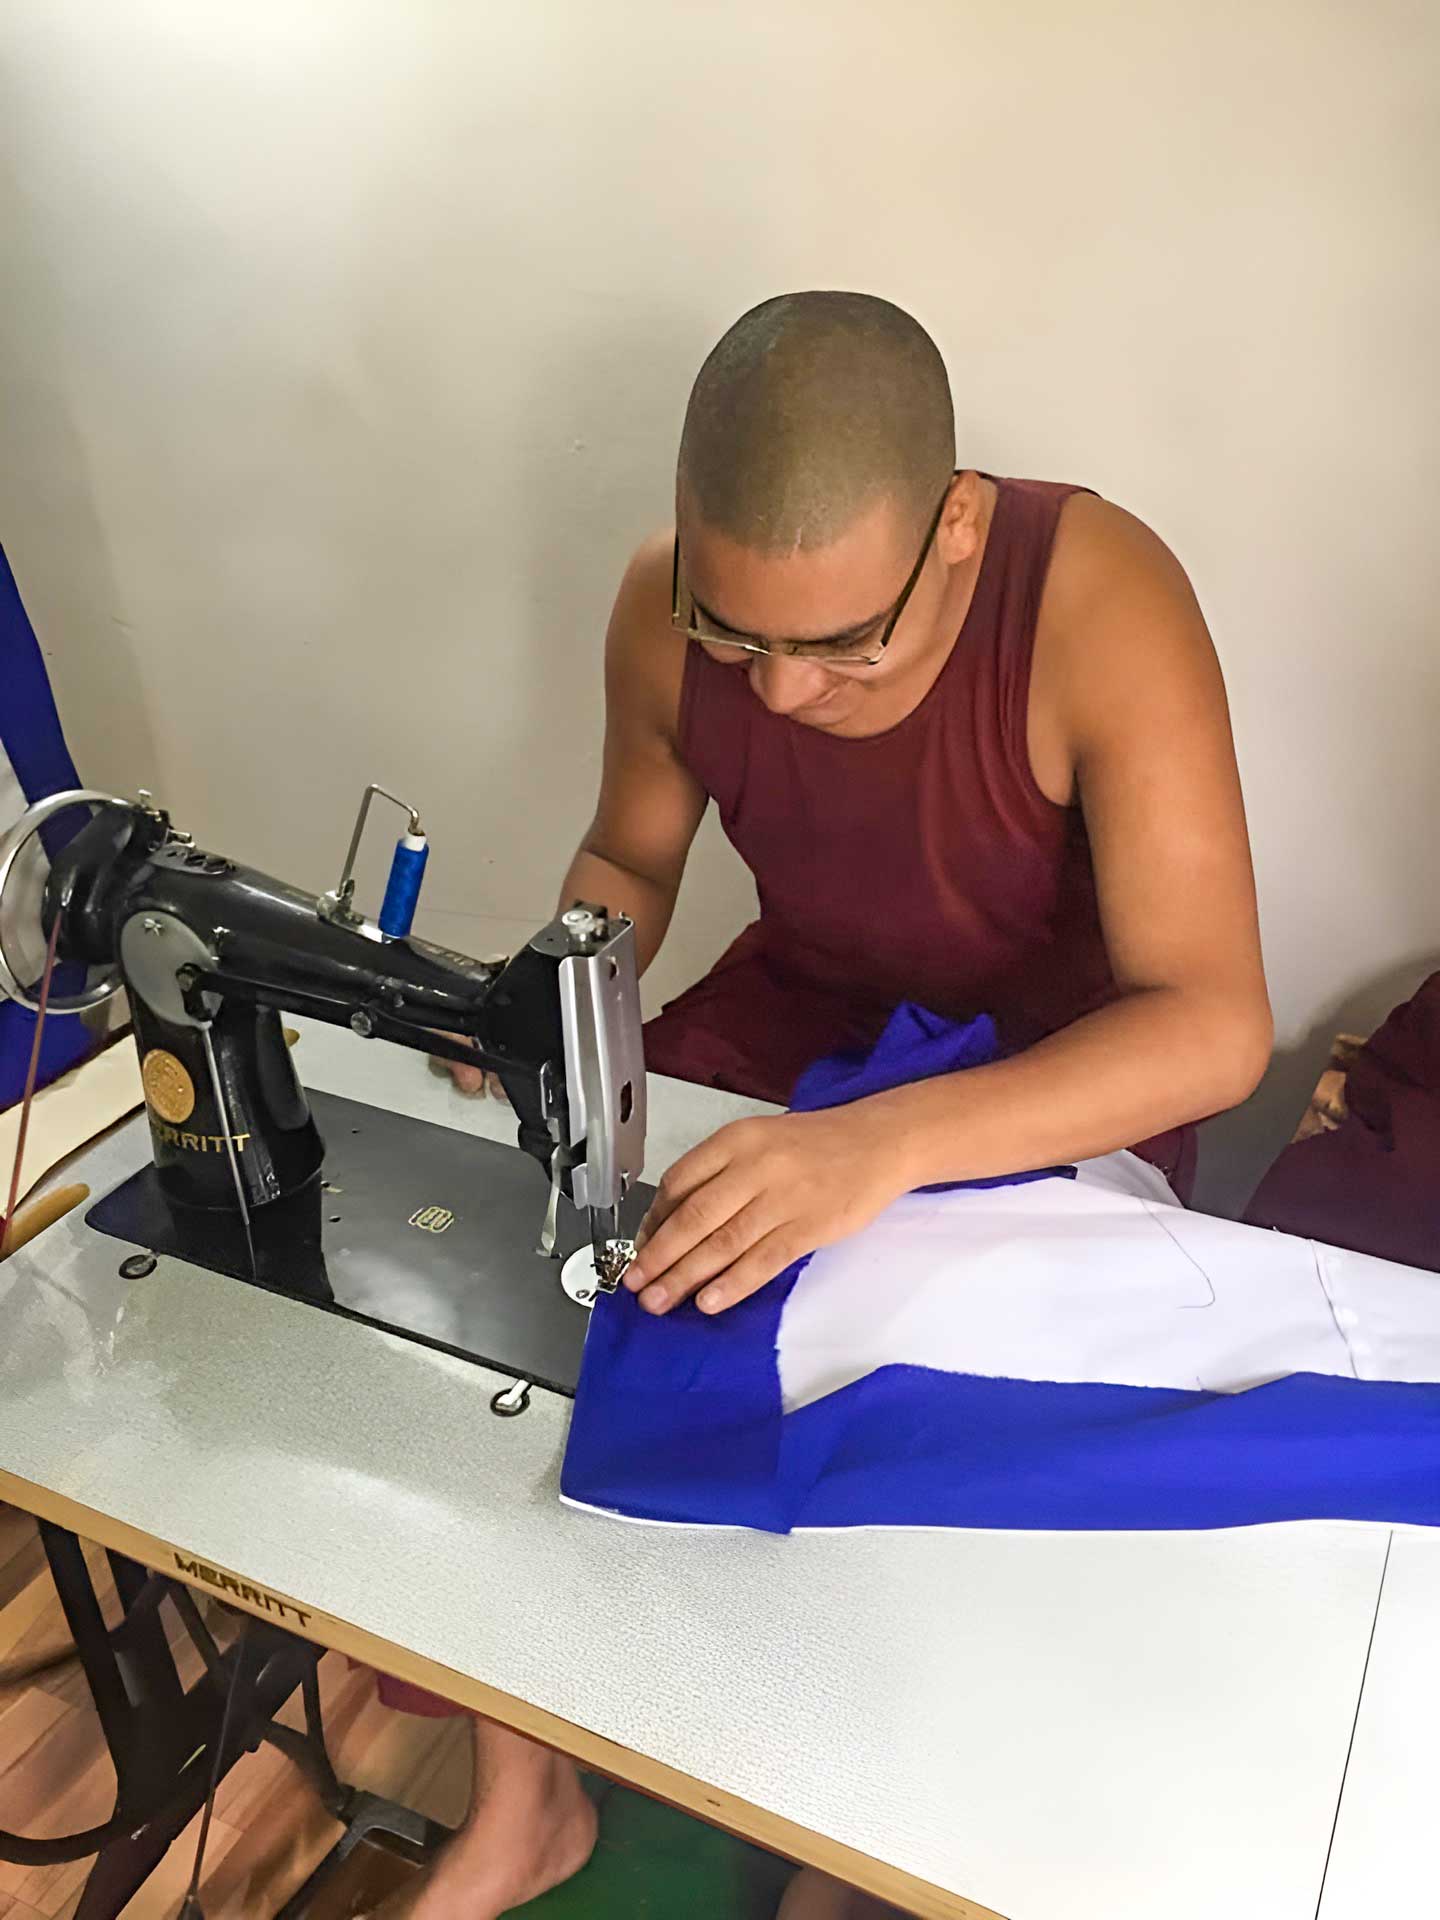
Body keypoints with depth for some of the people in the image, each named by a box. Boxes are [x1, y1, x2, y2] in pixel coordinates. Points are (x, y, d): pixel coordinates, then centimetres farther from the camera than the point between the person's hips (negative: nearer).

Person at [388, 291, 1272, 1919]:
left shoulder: (1101, 608, -28)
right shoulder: (665, 607, -16)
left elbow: (1215, 1023, -32)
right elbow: (628, 857, 2)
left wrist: (887, 1143, -47)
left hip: (1068, 1077, -3)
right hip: (796, 1012, 4)